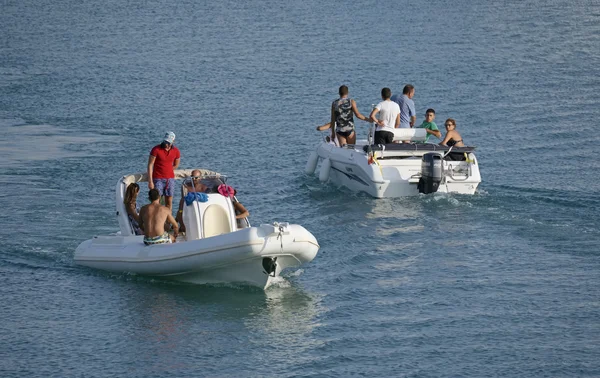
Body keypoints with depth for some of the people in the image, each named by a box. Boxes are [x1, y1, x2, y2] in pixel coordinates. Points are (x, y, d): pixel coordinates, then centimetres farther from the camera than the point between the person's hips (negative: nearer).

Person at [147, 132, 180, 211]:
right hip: (158, 179, -4)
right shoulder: (156, 149, -11)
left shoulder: (176, 151, 0)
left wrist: (166, 171, 11)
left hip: (170, 179, 4)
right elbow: (150, 165, -11)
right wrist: (150, 182, -15)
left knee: (169, 202, 6)